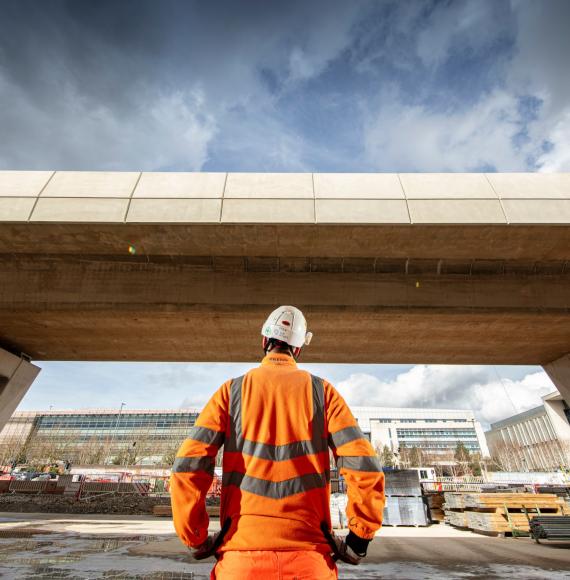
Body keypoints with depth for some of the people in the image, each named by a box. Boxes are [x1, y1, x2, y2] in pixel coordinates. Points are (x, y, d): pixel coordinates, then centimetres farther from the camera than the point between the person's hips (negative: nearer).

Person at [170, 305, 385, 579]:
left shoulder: (232, 389, 1)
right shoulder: (322, 390, 0)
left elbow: (187, 466, -6)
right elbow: (365, 466, -7)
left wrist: (197, 541, 5)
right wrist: (358, 539, 4)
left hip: (242, 553, 1)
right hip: (308, 556, 0)